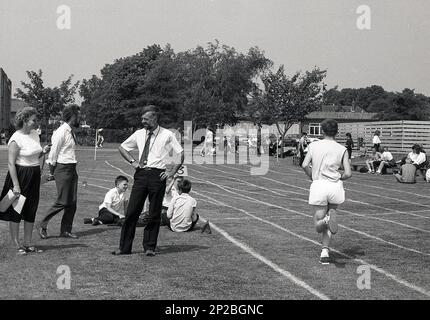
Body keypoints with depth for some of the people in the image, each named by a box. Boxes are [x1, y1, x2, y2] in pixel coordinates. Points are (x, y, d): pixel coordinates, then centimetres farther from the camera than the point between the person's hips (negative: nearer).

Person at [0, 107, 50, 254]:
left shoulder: (35, 134, 7)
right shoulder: (16, 138, -16)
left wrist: (43, 152, 0)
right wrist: (16, 185, -21)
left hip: (34, 176, 8)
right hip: (20, 175, -8)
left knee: (31, 211, 12)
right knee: (16, 211, 2)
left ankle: (28, 243, 22)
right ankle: (17, 245, 10)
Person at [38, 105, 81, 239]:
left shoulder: (71, 131, 13)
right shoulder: (61, 132, -15)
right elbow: (53, 153, -12)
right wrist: (54, 170, -5)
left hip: (72, 168, 9)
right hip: (63, 169, -9)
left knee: (72, 202, 8)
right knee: (62, 202, -6)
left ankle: (66, 231, 16)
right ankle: (43, 225, 11)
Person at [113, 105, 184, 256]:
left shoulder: (167, 135, -1)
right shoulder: (139, 134, 9)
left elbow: (181, 154, 2)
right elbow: (122, 148, 22)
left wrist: (172, 172, -4)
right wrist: (132, 161, 9)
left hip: (157, 175, -3)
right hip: (141, 174, 3)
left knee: (154, 214, 3)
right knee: (132, 211, 1)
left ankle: (149, 247, 16)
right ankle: (124, 247, 8)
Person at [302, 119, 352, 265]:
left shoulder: (314, 145, 6)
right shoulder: (342, 149, 5)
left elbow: (304, 165, -5)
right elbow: (348, 173, -2)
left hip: (318, 186, -1)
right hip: (335, 187, 1)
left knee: (318, 227, 8)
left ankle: (326, 220, -28)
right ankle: (325, 252, 7)